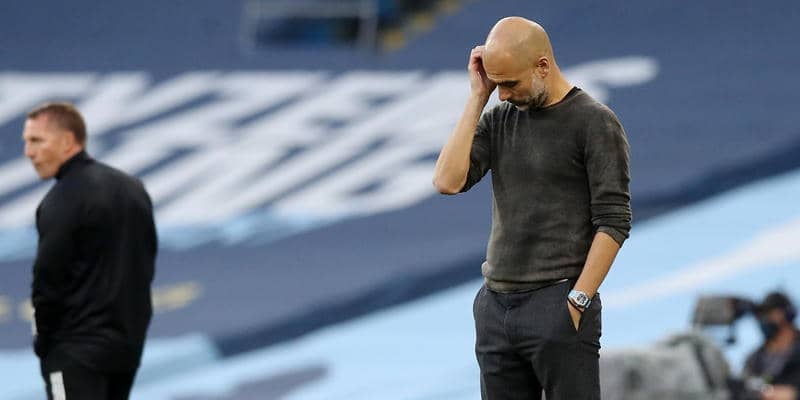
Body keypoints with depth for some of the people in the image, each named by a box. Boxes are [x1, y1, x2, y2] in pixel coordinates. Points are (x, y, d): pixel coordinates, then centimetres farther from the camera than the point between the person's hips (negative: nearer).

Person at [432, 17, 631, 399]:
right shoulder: (498, 120, 12)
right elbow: (448, 181, -2)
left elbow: (613, 222, -10)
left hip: (558, 308, -6)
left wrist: (577, 303, -16)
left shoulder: (595, 123, -6)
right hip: (496, 307, 6)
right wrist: (477, 98, -1)